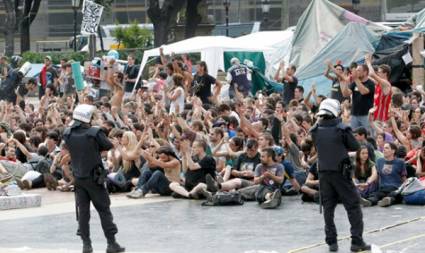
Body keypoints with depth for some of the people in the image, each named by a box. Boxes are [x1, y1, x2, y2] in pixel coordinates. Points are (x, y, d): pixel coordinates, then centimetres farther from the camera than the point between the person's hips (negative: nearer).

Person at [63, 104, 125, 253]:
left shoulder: (68, 134, -3)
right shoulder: (95, 133, -17)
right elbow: (108, 146, -7)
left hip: (78, 178, 4)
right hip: (94, 177, -4)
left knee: (83, 210, 9)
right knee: (104, 210, 4)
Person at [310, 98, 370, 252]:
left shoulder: (315, 131, 0)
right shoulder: (342, 129, -11)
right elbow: (355, 146, -3)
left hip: (324, 173, 4)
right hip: (341, 172, -4)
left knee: (328, 207, 10)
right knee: (353, 205, 3)